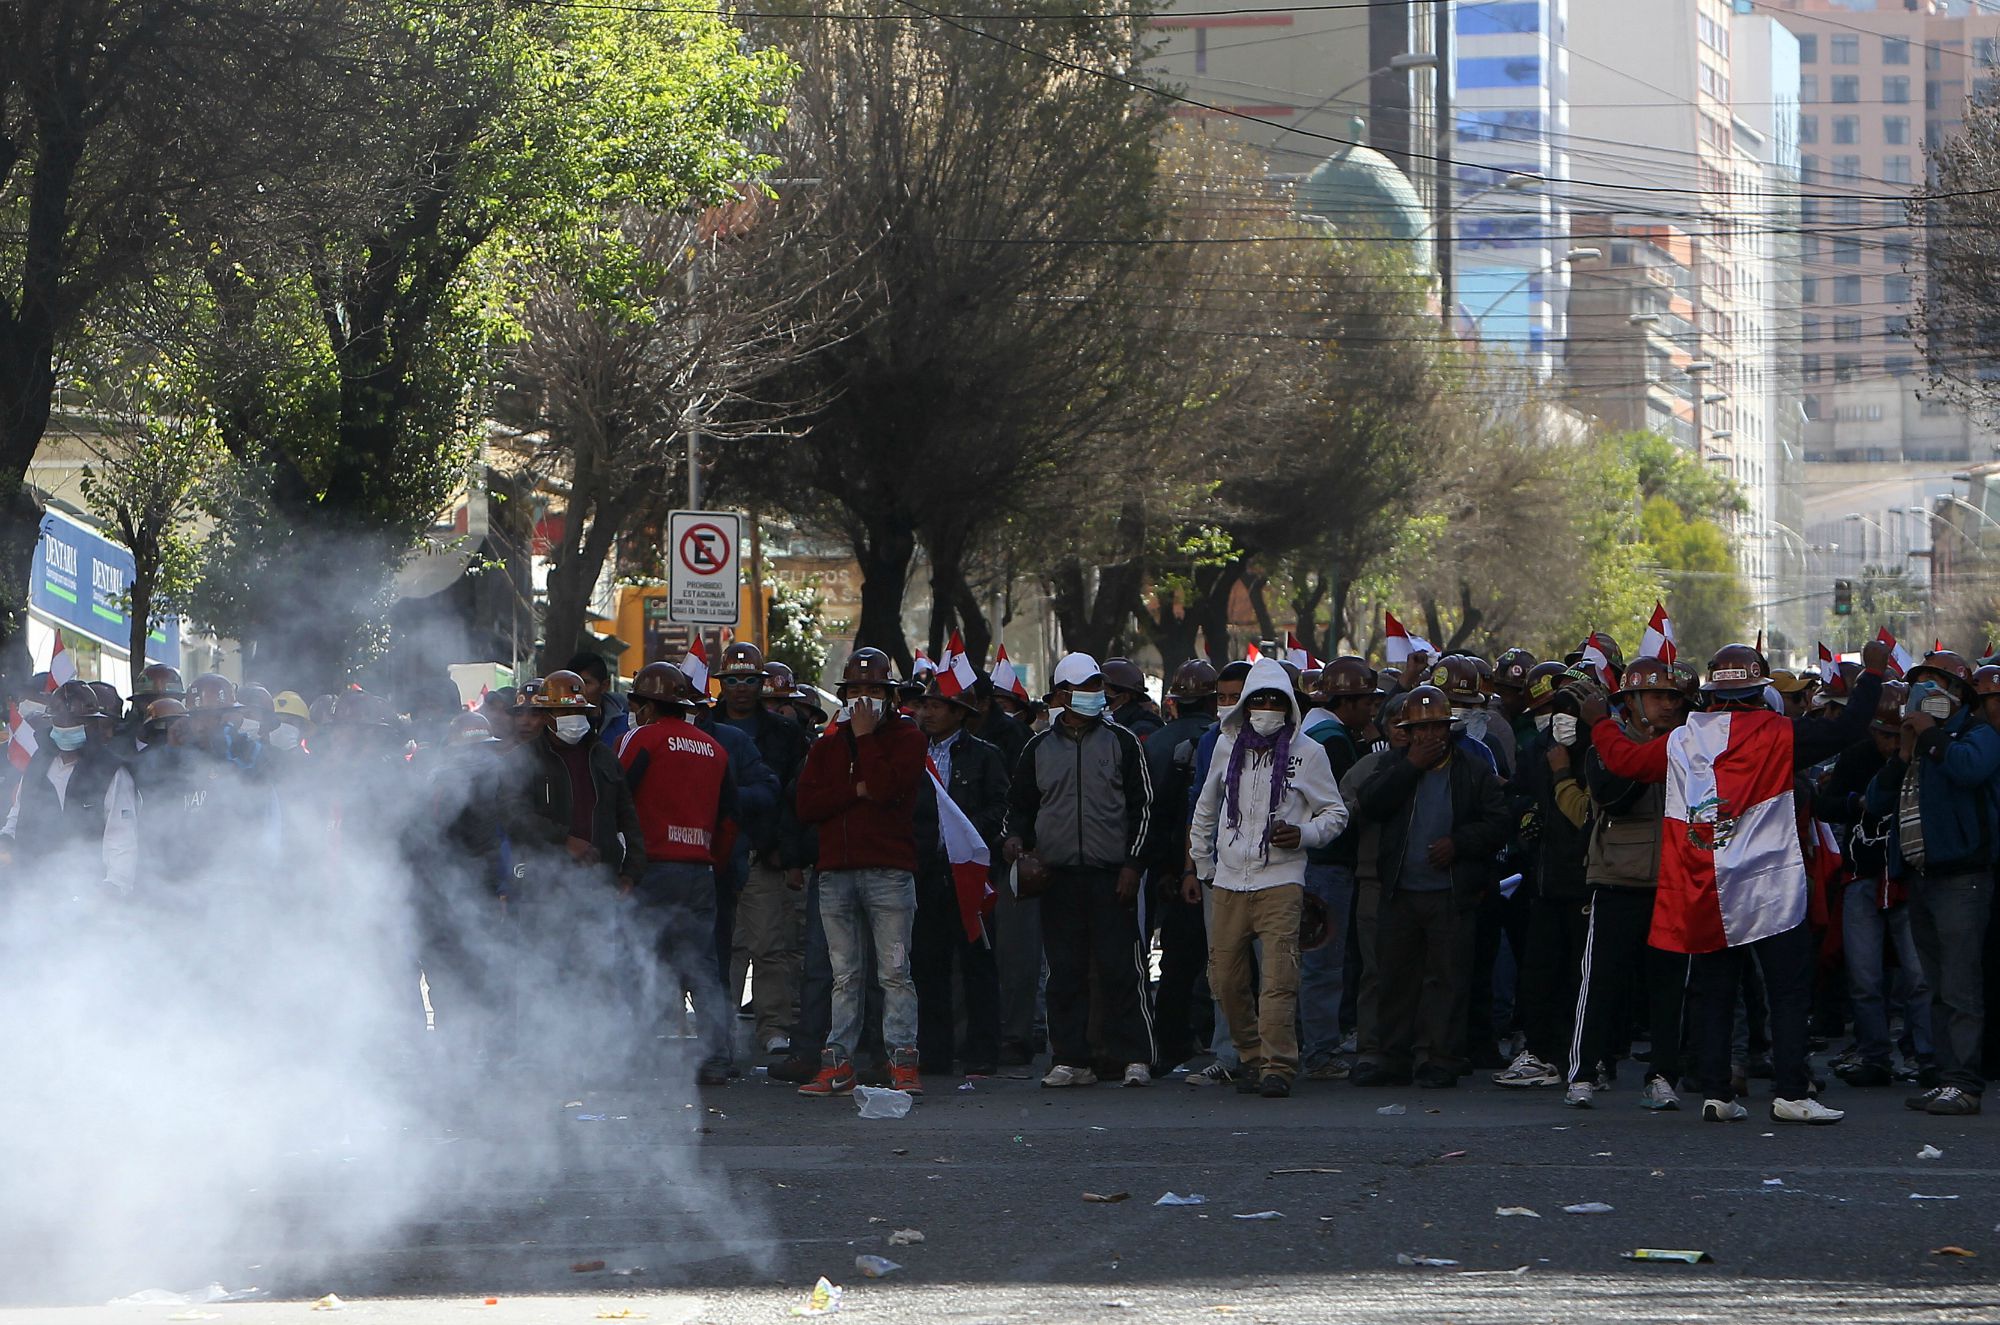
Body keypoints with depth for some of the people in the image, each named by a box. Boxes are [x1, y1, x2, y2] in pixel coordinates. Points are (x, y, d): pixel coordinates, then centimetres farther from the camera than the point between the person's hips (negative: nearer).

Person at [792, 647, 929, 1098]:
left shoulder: (907, 738, 6)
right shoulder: (826, 746, 18)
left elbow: (887, 789, -13)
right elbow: (806, 805, 4)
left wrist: (866, 737, -6)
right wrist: (857, 790, -7)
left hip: (889, 870, -4)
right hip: (836, 871, 4)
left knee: (894, 972, -7)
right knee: (845, 976, 5)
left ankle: (902, 1061, -8)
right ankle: (837, 1065, 5)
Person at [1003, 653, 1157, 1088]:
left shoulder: (1121, 742, 5)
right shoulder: (1039, 749, 12)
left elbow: (1143, 805, 4)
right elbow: (1020, 803, 20)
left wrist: (1132, 863, -4)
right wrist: (1017, 836, -1)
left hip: (1112, 875, -2)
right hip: (1058, 875, 2)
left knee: (1120, 968, -6)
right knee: (1065, 972, 2)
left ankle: (1134, 1057, -4)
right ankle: (1070, 1060, 6)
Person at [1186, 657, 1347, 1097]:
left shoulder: (1307, 753, 2)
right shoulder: (1227, 747, 12)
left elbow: (1336, 812, 9)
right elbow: (1206, 810, 24)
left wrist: (1303, 834, -10)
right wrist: (1200, 867, 24)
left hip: (1281, 881, -4)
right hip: (1229, 880, 4)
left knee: (1278, 978, -14)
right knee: (1225, 978, 4)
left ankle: (1278, 1065, -11)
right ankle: (1251, 1057, 19)